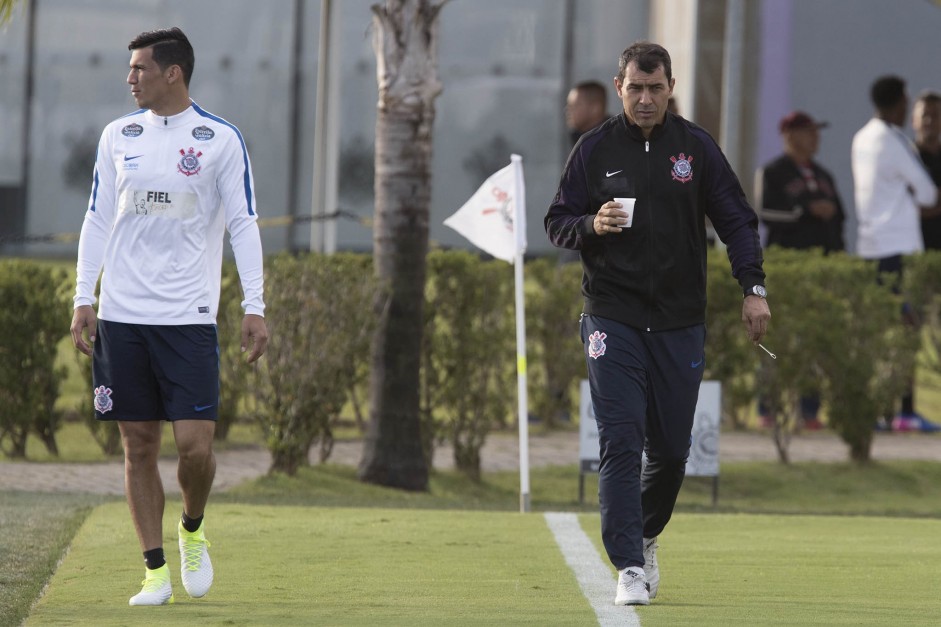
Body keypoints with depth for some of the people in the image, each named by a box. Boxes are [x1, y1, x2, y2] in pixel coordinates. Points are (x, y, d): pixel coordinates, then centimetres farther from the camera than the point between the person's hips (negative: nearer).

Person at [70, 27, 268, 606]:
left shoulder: (221, 139, -1)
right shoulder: (118, 137, 9)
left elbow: (243, 225, 0)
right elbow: (98, 220, 13)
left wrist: (255, 308, -7)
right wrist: (84, 300, 4)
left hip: (188, 316, -3)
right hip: (121, 317, 3)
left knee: (195, 444, -10)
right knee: (139, 445, 2)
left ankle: (193, 532, 19)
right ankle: (156, 571, 8)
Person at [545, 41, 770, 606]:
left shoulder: (696, 146, 4)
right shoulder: (595, 149, 2)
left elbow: (736, 219, 7)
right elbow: (558, 222, 7)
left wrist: (753, 287, -4)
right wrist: (591, 226, -15)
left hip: (681, 323, 2)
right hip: (613, 320, -1)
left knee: (672, 449, 5)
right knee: (621, 442, -11)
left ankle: (645, 536, 32)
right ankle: (629, 567, -12)